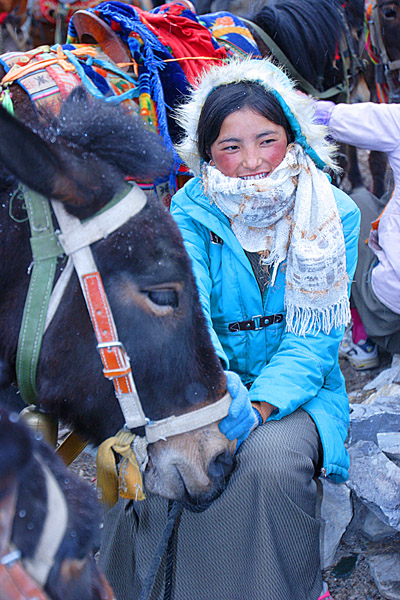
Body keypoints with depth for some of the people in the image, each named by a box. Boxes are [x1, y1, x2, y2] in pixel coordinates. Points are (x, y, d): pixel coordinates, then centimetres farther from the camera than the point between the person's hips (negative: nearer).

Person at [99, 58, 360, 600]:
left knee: (270, 457, -30)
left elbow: (314, 334, -9)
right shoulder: (187, 215, -7)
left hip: (297, 388, 0)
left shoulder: (333, 214, -5)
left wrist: (260, 406, -25)